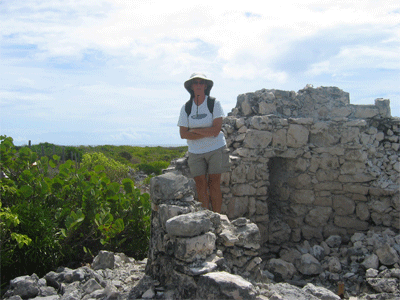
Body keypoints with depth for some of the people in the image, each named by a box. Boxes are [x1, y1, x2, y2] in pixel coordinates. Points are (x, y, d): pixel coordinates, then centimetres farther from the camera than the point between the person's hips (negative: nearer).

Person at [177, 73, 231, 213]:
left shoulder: (214, 103, -4)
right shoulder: (186, 107, 2)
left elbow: (216, 130, -13)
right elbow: (183, 134, -5)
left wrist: (194, 130, -10)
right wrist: (207, 133, -13)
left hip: (215, 149, -2)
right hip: (195, 152, 2)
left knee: (214, 184, -2)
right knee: (201, 185, -1)